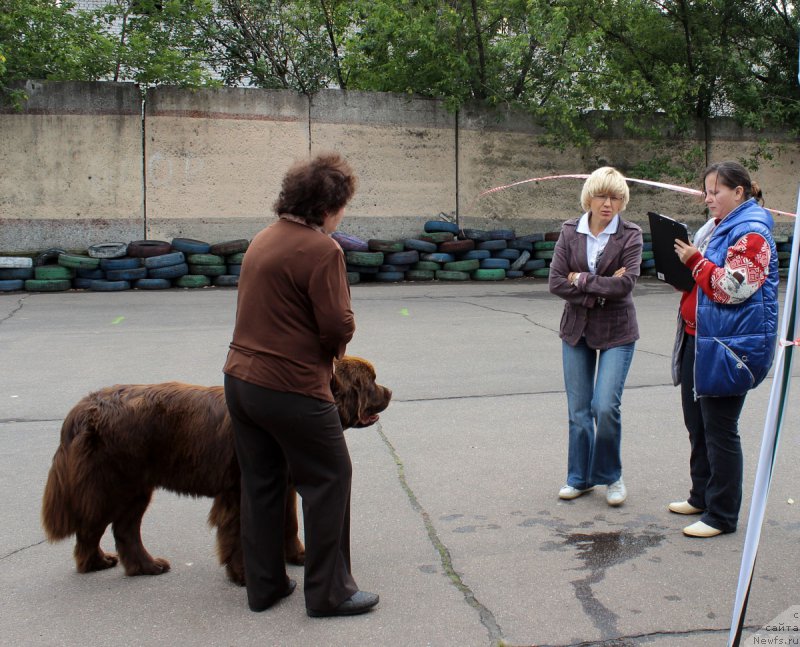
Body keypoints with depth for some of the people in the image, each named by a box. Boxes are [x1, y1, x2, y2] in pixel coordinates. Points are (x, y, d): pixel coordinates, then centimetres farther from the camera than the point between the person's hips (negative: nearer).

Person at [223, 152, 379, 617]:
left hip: (240, 379, 9)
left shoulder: (264, 239, 11)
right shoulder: (322, 249, -16)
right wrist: (335, 346, 4)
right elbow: (339, 325, -18)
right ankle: (329, 592, 13)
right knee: (329, 479, 6)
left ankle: (264, 585, 27)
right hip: (291, 387, -8)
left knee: (261, 483, 16)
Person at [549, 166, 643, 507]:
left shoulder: (630, 235, -7)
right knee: (578, 411, 9)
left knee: (606, 407, -11)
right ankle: (580, 478, 24)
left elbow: (625, 284, -19)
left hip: (616, 332, -3)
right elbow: (555, 281, -7)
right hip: (576, 329, 3)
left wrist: (581, 279, -13)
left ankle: (611, 476, 12)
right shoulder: (570, 231, 1)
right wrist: (599, 292, -15)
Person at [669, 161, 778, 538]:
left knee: (719, 429, -2)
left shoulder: (751, 233, -13)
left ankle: (722, 515, 9)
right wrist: (683, 267, 4)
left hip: (728, 346, -10)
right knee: (696, 422, 17)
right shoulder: (715, 227, 15)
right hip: (698, 338, 10)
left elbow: (732, 287, -23)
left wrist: (696, 261, -17)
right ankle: (702, 497, 32)